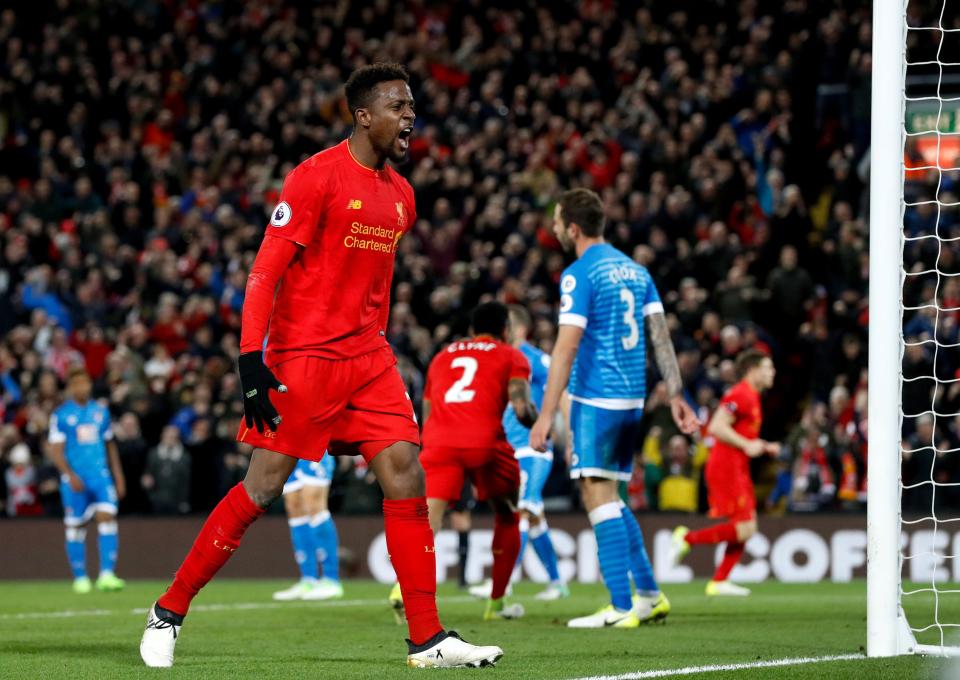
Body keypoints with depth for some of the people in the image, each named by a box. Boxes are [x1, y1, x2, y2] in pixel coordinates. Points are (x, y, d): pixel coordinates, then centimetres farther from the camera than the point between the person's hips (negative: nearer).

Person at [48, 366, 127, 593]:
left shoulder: (101, 411, 11)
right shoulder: (61, 415, -2)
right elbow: (56, 450, -5)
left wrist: (118, 477, 15)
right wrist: (70, 476, -18)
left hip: (101, 476, 3)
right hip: (75, 480, -3)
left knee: (108, 518, -14)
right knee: (76, 527, 3)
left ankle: (107, 575, -19)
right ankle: (80, 578, 15)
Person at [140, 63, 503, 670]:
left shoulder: (401, 195, 13)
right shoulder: (317, 176, -9)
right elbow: (266, 272, -12)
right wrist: (251, 359, -19)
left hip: (368, 359, 7)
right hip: (302, 358, -6)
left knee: (406, 477, -5)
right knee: (263, 488, -6)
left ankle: (429, 640, -3)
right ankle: (169, 612, 8)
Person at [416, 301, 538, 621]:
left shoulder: (442, 357, 28)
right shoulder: (511, 357, 15)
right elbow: (522, 409, 0)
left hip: (438, 442, 2)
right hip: (484, 442, -2)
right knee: (507, 516, 22)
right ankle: (497, 603, 24)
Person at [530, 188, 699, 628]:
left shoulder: (579, 275, -10)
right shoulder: (634, 269, 13)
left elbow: (566, 348, -16)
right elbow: (661, 336, 11)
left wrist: (546, 416, -17)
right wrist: (676, 396, 13)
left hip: (595, 399, -8)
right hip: (632, 399, 8)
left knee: (598, 495, -6)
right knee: (609, 498, 17)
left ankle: (621, 608, -11)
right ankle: (649, 596, 15)